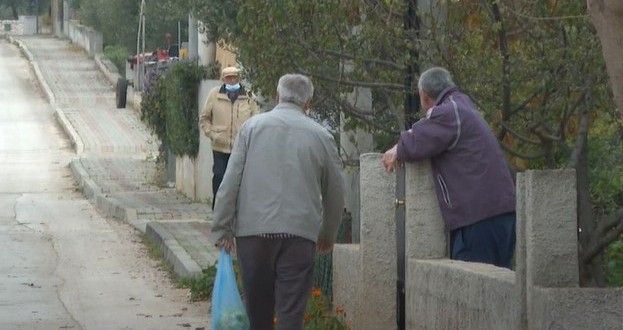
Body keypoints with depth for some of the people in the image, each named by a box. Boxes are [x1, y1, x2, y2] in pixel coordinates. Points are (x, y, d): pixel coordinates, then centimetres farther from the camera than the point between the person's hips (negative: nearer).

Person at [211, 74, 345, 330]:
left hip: (253, 230, 1)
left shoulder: (253, 126, 5)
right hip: (300, 232, -1)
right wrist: (328, 234, 29)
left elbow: (230, 182, 0)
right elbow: (335, 192, 14)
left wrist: (222, 229, 5)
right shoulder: (321, 136, 7)